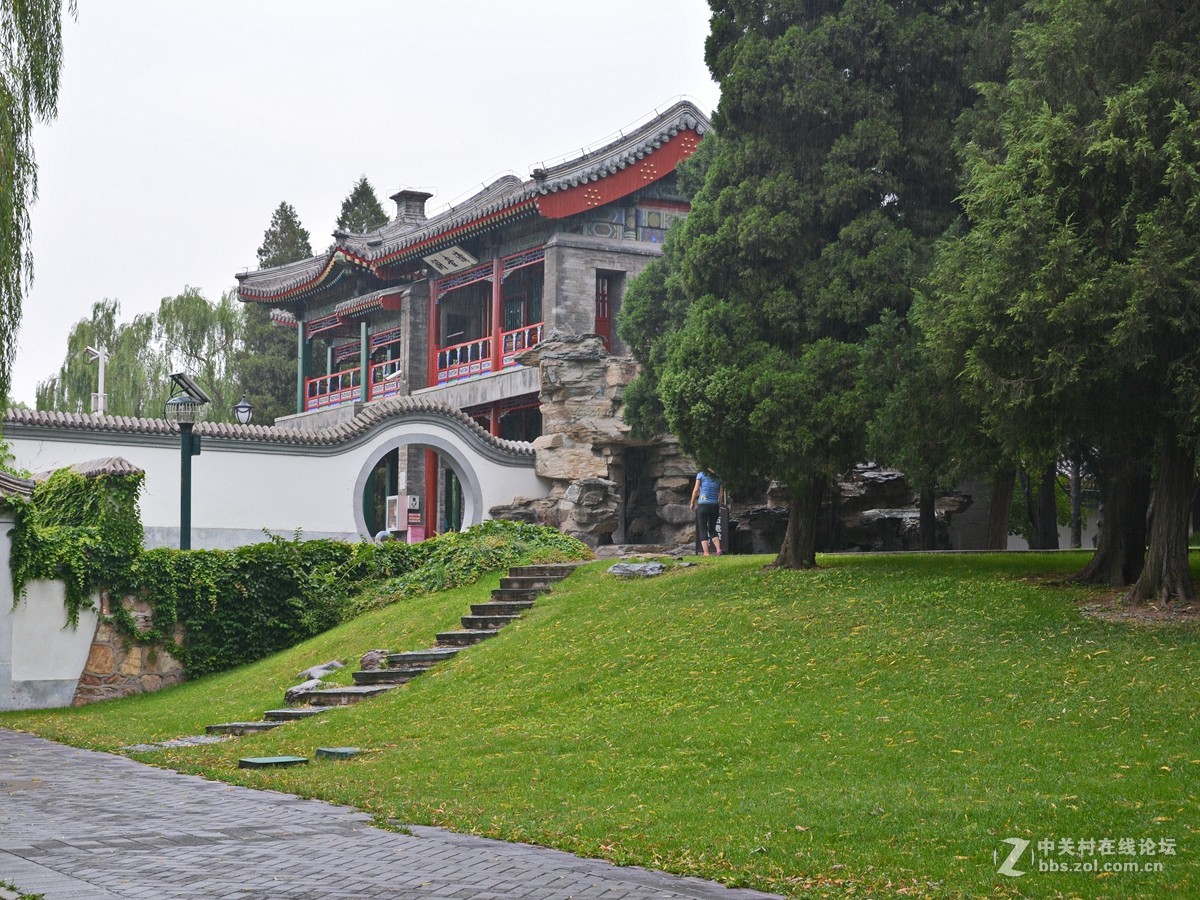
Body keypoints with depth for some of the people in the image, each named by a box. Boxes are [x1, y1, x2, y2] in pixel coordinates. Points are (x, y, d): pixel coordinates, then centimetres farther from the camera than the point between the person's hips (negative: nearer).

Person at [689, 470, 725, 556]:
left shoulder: (701, 475, 1)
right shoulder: (718, 478, 11)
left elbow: (696, 490, -3)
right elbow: (721, 494, 7)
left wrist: (692, 503, 5)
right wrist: (719, 507, 14)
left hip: (703, 505, -3)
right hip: (714, 506, 4)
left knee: (703, 530, 1)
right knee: (712, 529, 15)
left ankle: (706, 552, -8)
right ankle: (718, 548, -3)